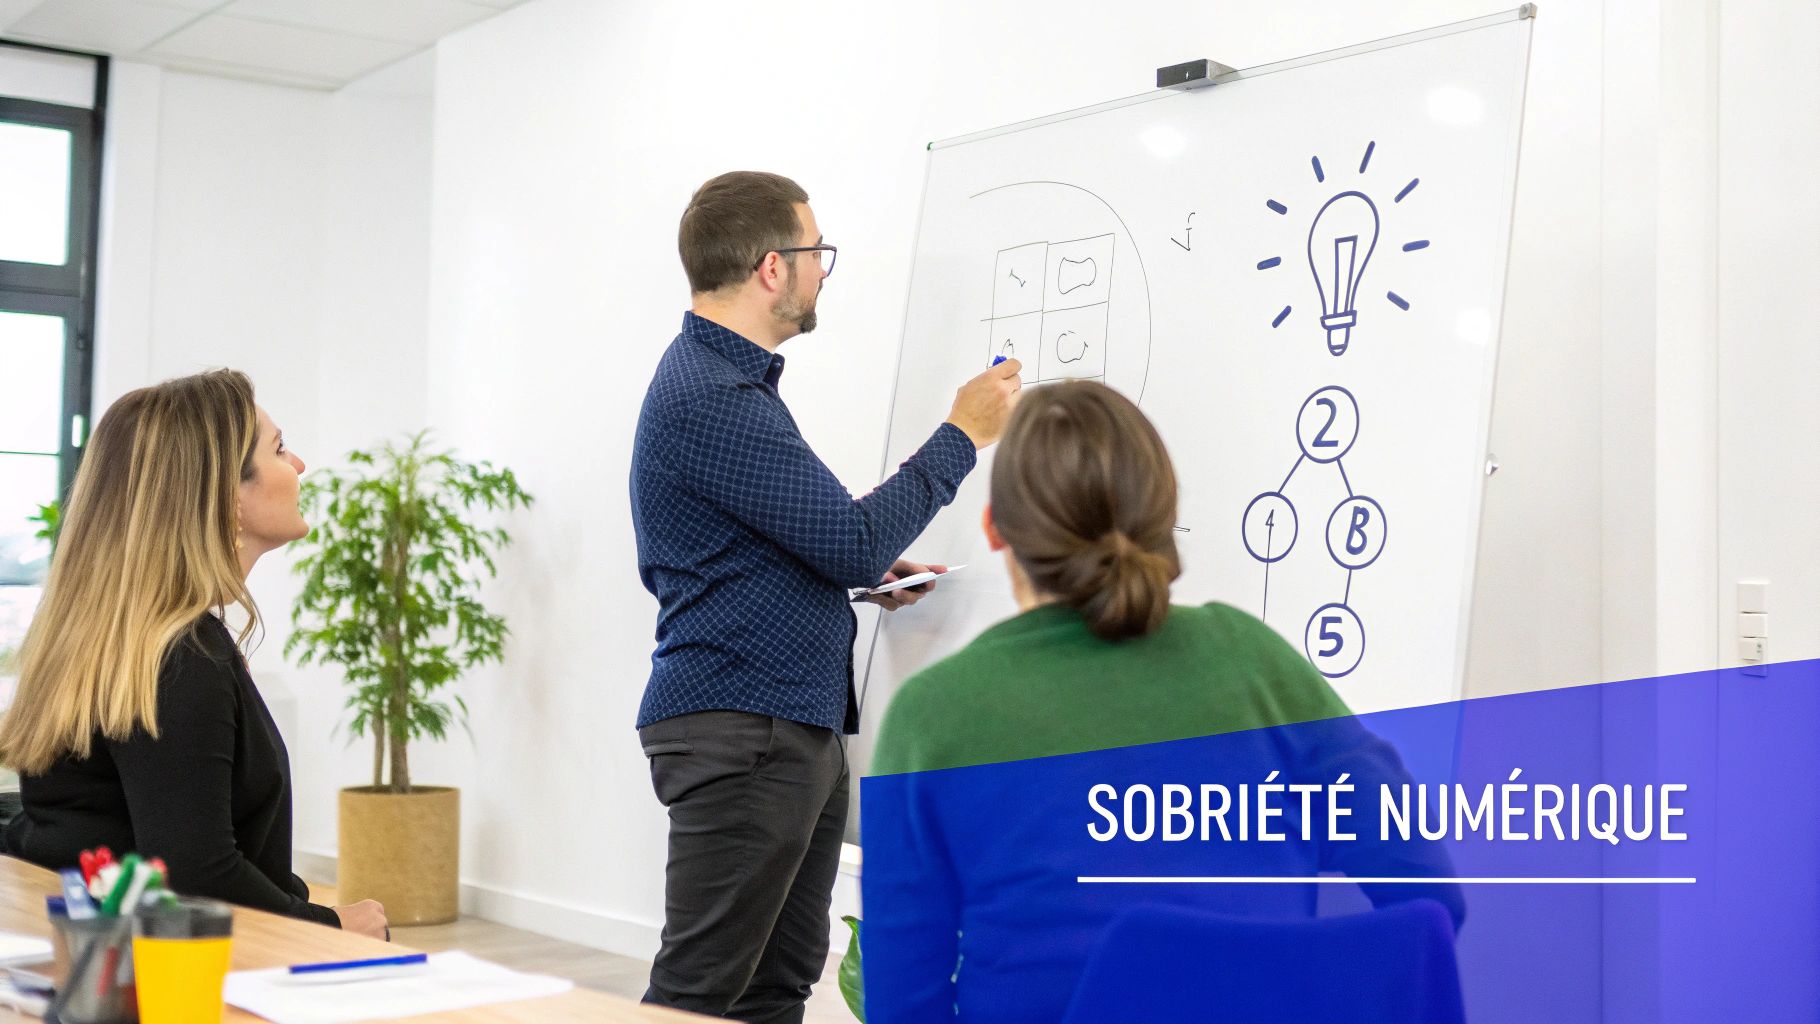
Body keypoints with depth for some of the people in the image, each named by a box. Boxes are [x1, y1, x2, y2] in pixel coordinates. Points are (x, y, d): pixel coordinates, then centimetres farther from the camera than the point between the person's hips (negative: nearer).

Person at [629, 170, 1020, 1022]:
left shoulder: (730, 379, 16)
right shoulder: (710, 399, -18)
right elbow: (858, 541, -19)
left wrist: (863, 577, 13)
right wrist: (963, 435, -7)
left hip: (797, 731, 10)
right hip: (740, 735, -10)